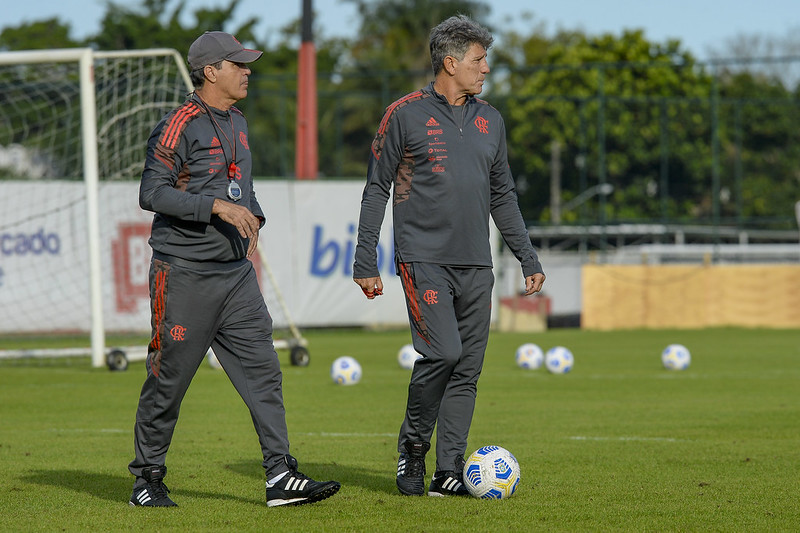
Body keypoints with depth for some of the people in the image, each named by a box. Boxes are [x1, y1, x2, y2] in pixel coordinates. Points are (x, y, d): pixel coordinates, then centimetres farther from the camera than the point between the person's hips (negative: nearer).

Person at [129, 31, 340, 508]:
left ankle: (281, 477, -4)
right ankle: (148, 479, 13)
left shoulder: (237, 123, 15)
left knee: (263, 372, -2)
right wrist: (217, 206, -24)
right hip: (184, 274, -7)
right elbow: (152, 193, -17)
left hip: (236, 272, 7)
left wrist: (252, 216, 8)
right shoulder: (179, 127, -11)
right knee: (169, 379, 0)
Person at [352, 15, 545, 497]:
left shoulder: (489, 121, 15)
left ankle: (450, 472, 5)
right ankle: (413, 444, 4)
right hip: (423, 258, -5)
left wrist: (528, 258, 17)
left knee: (468, 367, 1)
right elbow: (377, 188, 1)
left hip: (476, 265, 5)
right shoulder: (406, 114, -1)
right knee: (443, 352, -18)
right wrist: (365, 262, -4)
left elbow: (503, 197, 22)